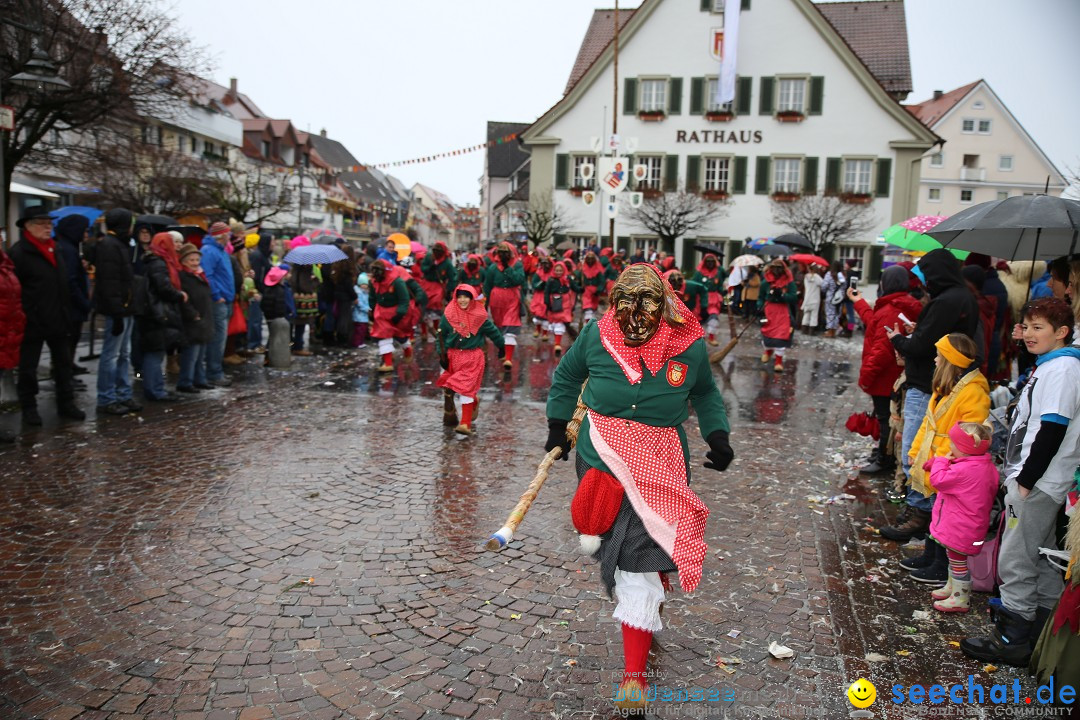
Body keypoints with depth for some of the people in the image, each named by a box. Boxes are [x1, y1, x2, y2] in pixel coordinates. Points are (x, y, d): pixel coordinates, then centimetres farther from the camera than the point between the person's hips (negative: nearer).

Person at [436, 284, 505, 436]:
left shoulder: (479, 316, -6)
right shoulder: (449, 315, -3)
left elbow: (493, 331, 5)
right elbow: (442, 335, 4)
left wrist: (501, 347, 14)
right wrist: (442, 355, 1)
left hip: (473, 358, -2)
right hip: (453, 356, 2)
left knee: (467, 389, -6)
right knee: (458, 389, 5)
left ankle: (465, 424, -1)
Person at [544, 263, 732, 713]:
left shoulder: (690, 346, -11)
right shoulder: (597, 335, -11)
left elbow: (705, 392, 11)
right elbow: (567, 376, 10)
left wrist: (717, 434, -1)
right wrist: (557, 425, 8)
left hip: (657, 468, -2)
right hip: (599, 459, 3)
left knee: (639, 565, -5)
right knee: (593, 542, 17)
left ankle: (634, 674, 8)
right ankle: (656, 580, 49)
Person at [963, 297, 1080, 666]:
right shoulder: (1050, 366, 14)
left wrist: (1027, 479, -19)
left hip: (1037, 483, -10)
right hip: (1034, 480, 10)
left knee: (1015, 560, -2)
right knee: (1041, 559, 18)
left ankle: (1011, 639, 8)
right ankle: (1042, 633, 30)